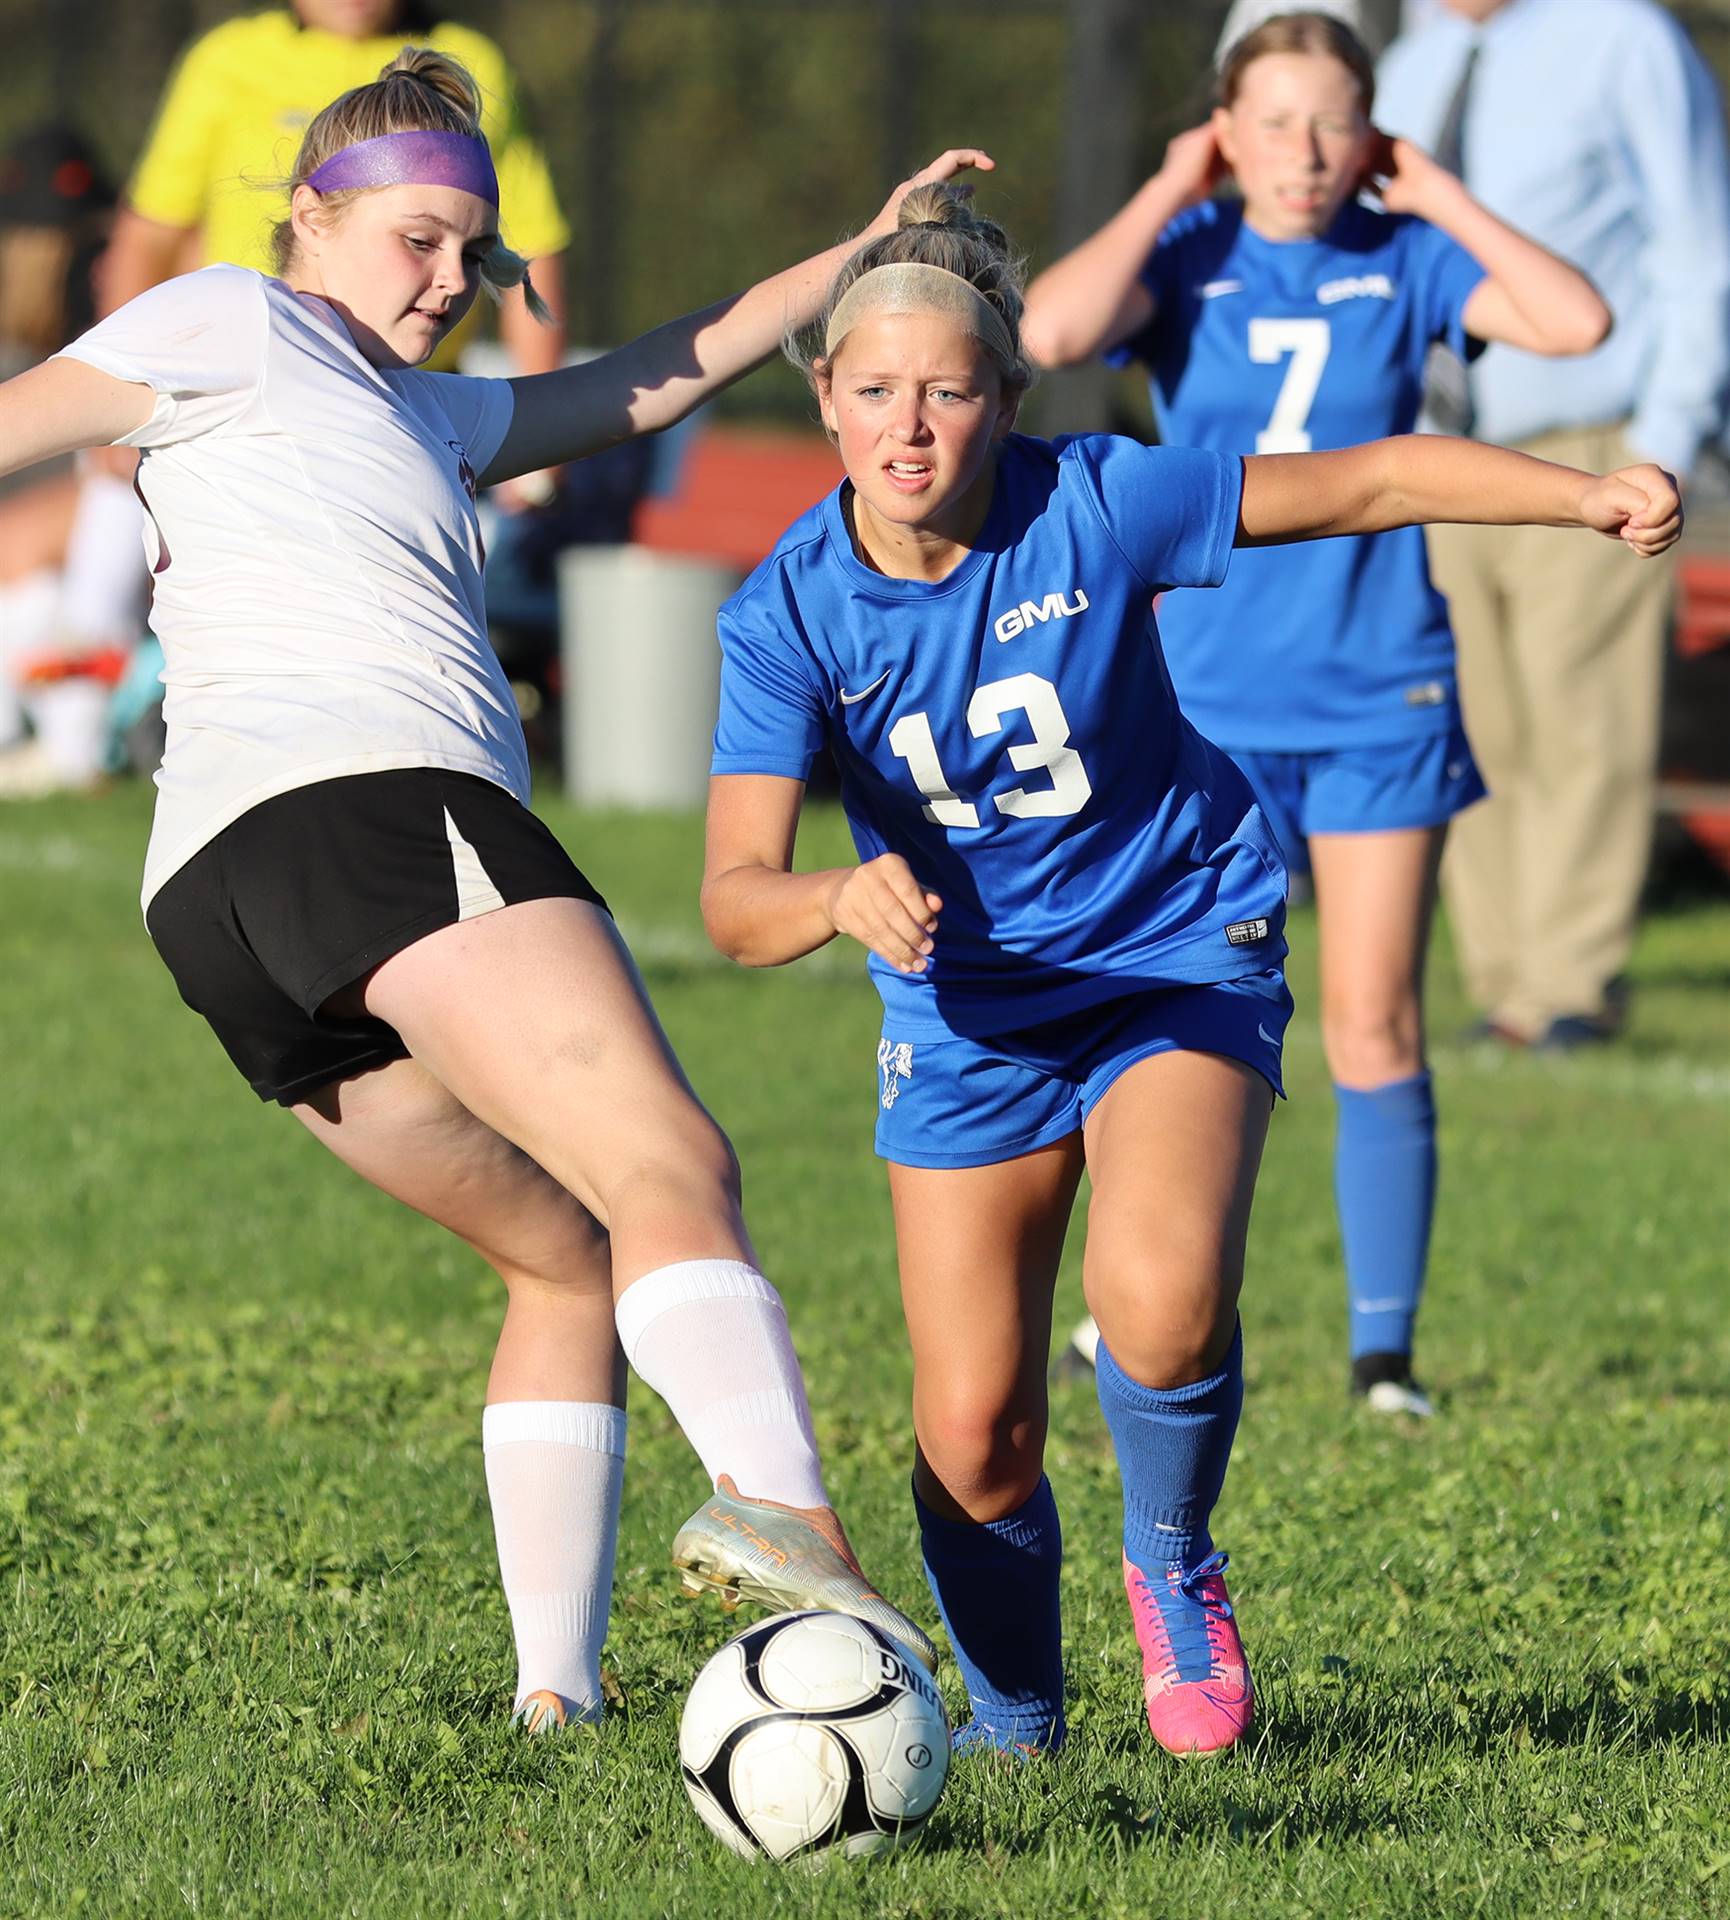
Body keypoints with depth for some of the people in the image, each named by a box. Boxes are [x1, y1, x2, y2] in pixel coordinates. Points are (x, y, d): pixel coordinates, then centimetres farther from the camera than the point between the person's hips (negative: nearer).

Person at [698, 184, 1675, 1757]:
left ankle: (1174, 1569, 3)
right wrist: (843, 901, -44)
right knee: (975, 1439, -4)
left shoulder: (1094, 505, -19)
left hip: (1181, 959, -2)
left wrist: (1591, 496, -22)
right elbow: (735, 900, -23)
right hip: (967, 1008, 2)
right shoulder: (790, 613, -16)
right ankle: (1013, 1719, 26)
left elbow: (1376, 482, -11)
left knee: (1160, 1305, -29)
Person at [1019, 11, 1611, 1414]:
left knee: (1375, 1031, -1)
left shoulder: (1402, 261, -1)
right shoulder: (1186, 258, -3)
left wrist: (1439, 197, -9)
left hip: (1378, 695, 0)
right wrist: (1167, 193, -13)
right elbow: (1054, 332, -23)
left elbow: (1576, 322, -16)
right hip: (1210, 703, 0)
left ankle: (1384, 1346, 7)